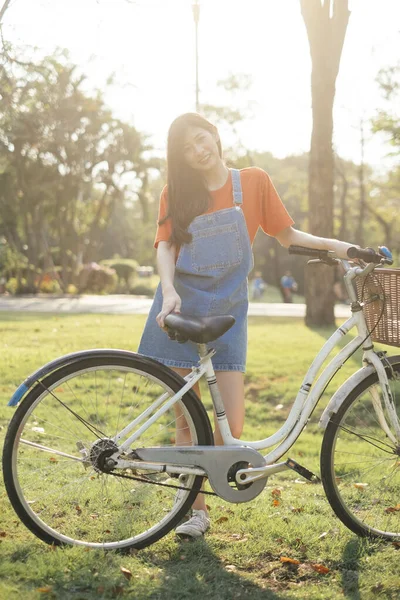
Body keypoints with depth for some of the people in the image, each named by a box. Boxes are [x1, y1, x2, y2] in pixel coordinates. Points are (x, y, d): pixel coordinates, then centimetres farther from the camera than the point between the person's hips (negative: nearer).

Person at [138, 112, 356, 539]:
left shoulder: (253, 181, 5)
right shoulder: (176, 194, 6)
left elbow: (285, 234, 9)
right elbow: (165, 247, -6)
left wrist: (330, 244, -7)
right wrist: (169, 291, -24)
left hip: (227, 312, 0)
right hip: (181, 310, 1)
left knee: (232, 424, -8)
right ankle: (196, 509, 15)